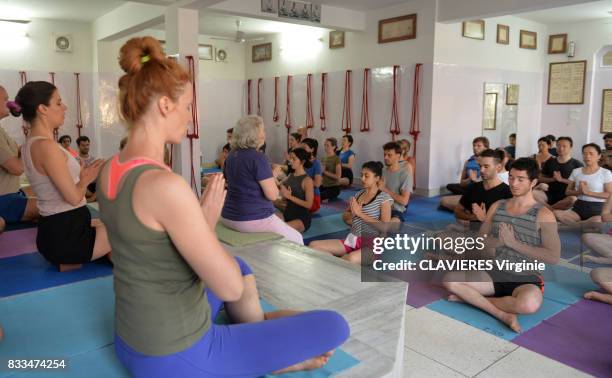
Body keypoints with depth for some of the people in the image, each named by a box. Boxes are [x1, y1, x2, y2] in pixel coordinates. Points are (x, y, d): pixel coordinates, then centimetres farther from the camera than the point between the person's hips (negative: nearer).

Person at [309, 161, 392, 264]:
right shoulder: (359, 194, 13)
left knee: (351, 258, -42)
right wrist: (352, 213, -7)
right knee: (313, 245, -11)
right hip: (352, 239, 6)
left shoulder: (384, 198, -4)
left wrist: (360, 213, -15)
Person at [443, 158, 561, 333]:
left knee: (529, 304, -39)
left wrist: (513, 242, -18)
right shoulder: (497, 207, 5)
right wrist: (499, 241, -15)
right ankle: (503, 314, -18)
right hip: (496, 273, 4)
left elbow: (554, 257, -16)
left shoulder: (543, 215, -8)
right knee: (450, 279, -18)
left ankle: (472, 298, -16)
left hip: (527, 279, -4)